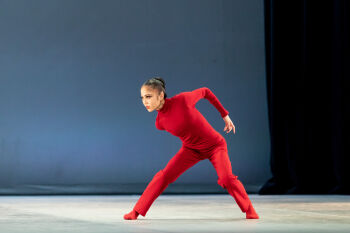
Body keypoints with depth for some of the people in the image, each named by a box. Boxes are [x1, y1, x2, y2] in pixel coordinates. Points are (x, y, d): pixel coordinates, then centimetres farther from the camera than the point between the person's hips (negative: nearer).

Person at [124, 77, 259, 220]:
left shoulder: (182, 100, -28)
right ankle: (136, 212, -4)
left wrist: (225, 114, -6)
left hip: (215, 145, -3)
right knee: (164, 175, -11)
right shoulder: (160, 123, -14)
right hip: (191, 149, 3)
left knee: (226, 178, -23)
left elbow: (205, 92, -10)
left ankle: (249, 211, -3)